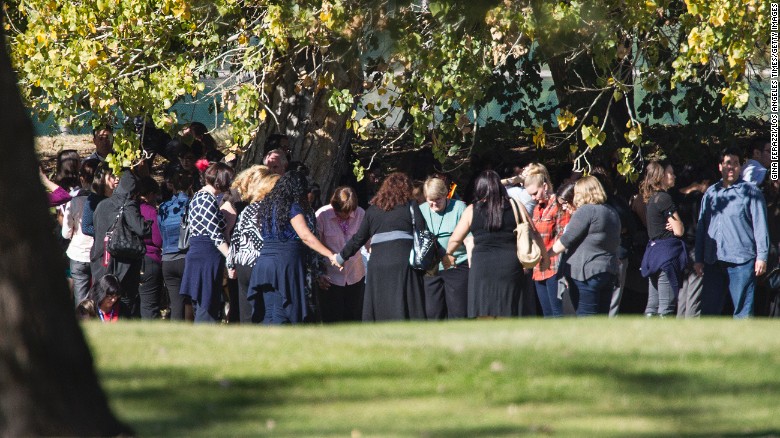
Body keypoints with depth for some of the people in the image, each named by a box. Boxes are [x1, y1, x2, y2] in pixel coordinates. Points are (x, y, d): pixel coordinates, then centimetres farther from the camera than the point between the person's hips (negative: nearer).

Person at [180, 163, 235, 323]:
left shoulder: (198, 197, 18)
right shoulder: (208, 199, -12)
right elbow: (216, 235, -16)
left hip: (195, 254, 10)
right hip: (208, 257, -10)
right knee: (208, 310, -9)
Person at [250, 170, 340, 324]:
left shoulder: (268, 205, 15)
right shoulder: (293, 207, -8)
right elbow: (305, 236, -16)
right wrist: (330, 255, -18)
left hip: (265, 260, 7)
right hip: (287, 261, -7)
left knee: (271, 314, 5)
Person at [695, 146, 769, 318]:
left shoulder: (750, 192, 3)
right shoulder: (710, 193, 16)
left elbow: (760, 226, -1)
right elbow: (701, 228, 19)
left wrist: (762, 257, -8)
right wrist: (699, 259, 14)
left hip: (741, 260, -4)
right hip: (713, 262, 4)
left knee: (743, 310, -3)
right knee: (709, 309, 5)